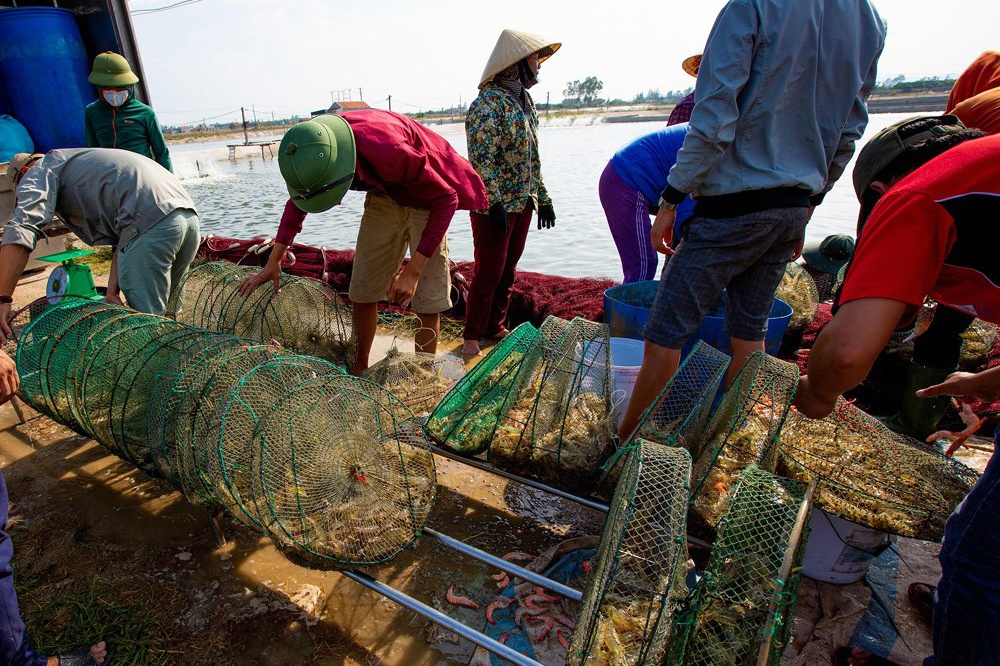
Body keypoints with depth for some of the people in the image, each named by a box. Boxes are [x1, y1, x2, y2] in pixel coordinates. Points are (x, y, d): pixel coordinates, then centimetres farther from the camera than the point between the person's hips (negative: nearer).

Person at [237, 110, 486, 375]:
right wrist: (273, 261, 2)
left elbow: (446, 199, -28)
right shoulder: (314, 157, -18)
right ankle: (359, 370, 23)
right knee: (362, 291, 4)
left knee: (428, 304, -8)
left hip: (426, 198, -5)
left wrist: (412, 271, -29)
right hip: (383, 197, 6)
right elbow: (297, 202, 4)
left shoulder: (388, 152, -40)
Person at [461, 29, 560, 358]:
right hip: (495, 207, -8)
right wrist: (494, 204, -24)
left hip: (523, 203, 8)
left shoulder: (525, 101, 15)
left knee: (507, 271, 14)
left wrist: (543, 198, 17)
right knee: (488, 272, -4)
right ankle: (472, 336, 10)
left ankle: (495, 327, 27)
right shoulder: (489, 102, -12)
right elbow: (482, 160, -19)